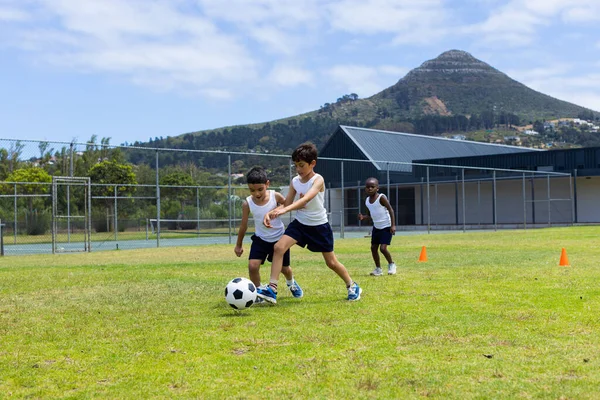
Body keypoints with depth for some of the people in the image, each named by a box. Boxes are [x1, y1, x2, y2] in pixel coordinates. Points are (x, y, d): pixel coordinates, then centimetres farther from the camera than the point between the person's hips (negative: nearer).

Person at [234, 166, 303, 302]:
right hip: (260, 239, 0)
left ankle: (291, 283, 51)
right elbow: (243, 225, -5)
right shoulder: (247, 203, -18)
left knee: (284, 268, 15)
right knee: (253, 266, -19)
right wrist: (238, 245, 4)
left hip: (279, 239, 0)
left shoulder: (275, 196, -20)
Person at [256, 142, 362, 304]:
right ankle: (272, 289, -17)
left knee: (331, 262, 7)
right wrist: (270, 213, -20)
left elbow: (306, 199, -37)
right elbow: (286, 204, 0)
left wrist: (285, 210, -50)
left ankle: (352, 286, 33)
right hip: (300, 223, 4)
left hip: (319, 226, -4)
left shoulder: (318, 180, -19)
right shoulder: (295, 181, -2)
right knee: (278, 247, -17)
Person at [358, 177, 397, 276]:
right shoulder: (367, 201, 4)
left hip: (386, 227, -7)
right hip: (376, 227, 7)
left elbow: (390, 210, -16)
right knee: (373, 248, 7)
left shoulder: (381, 197, -16)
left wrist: (393, 225, -22)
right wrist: (363, 217, -10)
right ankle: (378, 269, 21)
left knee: (383, 248, -15)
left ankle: (391, 264, 11)